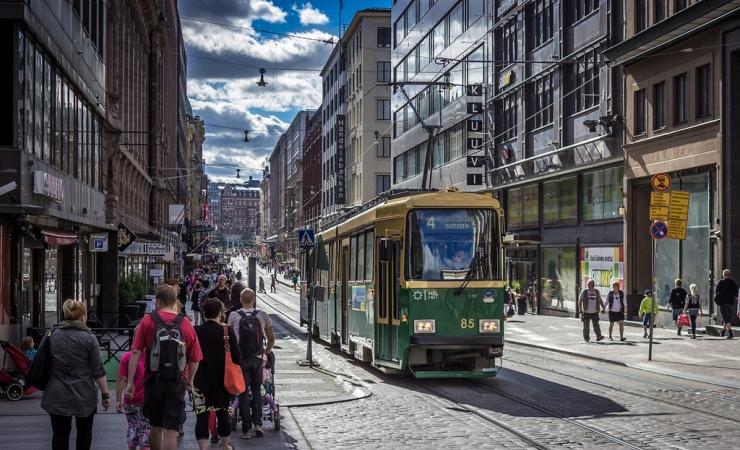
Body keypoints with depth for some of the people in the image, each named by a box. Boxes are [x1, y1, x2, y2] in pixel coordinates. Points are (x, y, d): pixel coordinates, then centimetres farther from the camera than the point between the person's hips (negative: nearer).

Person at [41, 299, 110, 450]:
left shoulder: (52, 336, 3)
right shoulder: (89, 338, -7)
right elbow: (98, 371, -8)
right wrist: (105, 394, -1)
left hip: (57, 396, 2)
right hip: (84, 396, -2)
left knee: (60, 434, 3)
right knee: (84, 432, 15)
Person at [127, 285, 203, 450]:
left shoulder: (147, 321, -3)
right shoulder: (186, 324, -2)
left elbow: (135, 353, -9)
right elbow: (195, 359, 0)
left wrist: (130, 382, -7)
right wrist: (190, 380, 17)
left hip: (153, 381, 1)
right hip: (177, 383, -1)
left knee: (156, 427, 18)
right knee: (171, 430, 1)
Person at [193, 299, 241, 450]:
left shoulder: (195, 331, -8)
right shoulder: (227, 331, -9)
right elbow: (237, 357, -8)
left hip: (201, 380, -1)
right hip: (223, 380, 1)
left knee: (202, 416, 1)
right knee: (223, 413, 19)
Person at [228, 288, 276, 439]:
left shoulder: (234, 316, -5)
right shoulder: (262, 316, -2)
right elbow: (271, 338, 3)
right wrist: (266, 351, 19)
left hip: (240, 359, -1)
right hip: (257, 359, 1)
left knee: (243, 393, 5)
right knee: (256, 390, 17)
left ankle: (246, 429, 4)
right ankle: (258, 424, 6)